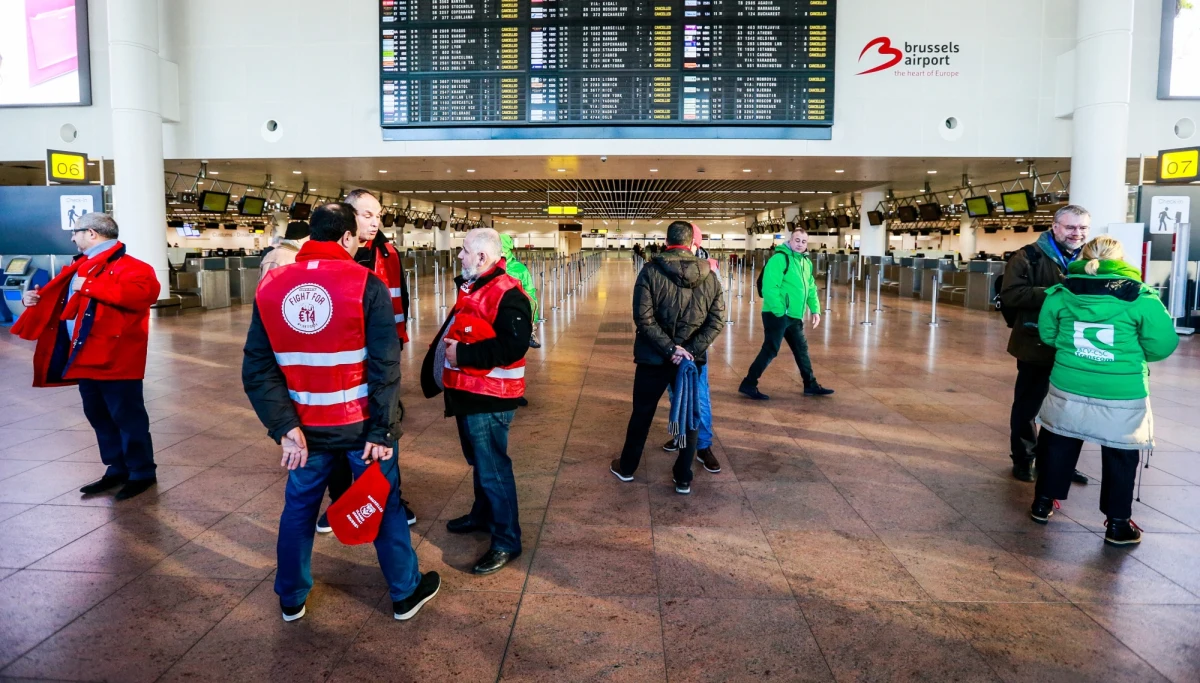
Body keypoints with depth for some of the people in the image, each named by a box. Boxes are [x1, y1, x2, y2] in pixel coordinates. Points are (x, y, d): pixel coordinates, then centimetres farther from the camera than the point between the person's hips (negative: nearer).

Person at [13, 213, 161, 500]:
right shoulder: (81, 267, 17)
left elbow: (145, 291, -32)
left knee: (127, 416, -3)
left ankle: (142, 473, 9)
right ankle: (117, 470, 27)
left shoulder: (126, 265, -12)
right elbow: (59, 299, 30)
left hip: (115, 358, -10)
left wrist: (90, 286, -26)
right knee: (99, 417, 16)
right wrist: (36, 299, 8)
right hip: (85, 357, 10)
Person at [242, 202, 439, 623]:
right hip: (361, 423, -3)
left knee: (299, 507, 20)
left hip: (306, 426, 3)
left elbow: (257, 369, -5)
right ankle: (405, 593, 27)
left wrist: (285, 426, -7)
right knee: (384, 505, 13)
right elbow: (385, 366, -16)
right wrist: (381, 430, -11)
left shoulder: (270, 287, 0)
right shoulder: (366, 284, -13)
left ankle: (291, 599, 35)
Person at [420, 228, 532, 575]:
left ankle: (507, 541, 8)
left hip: (488, 398, -10)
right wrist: (446, 344, 6)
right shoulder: (472, 288, 13)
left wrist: (462, 354, -25)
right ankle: (482, 515, 42)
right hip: (468, 391, 10)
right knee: (478, 461, 24)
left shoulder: (506, 294, -20)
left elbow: (513, 346, -30)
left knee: (493, 469, -3)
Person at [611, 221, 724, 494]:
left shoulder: (651, 271, -11)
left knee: (642, 414, 15)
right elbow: (717, 319, -7)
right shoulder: (709, 275, -2)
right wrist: (690, 349, -12)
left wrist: (669, 348, -17)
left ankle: (627, 468, 32)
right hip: (692, 359, 2)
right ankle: (683, 479, 20)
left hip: (654, 358, -1)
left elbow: (644, 318, -19)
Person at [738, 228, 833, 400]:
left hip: (794, 316, 9)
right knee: (770, 350, -6)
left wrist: (815, 309, 11)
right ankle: (748, 385, 2)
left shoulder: (806, 262, 14)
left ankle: (811, 385, 28)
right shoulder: (779, 258, -15)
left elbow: (811, 288, 22)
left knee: (801, 349, 16)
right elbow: (770, 287, -23)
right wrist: (779, 312, -25)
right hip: (777, 314, -9)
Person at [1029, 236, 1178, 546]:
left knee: (1058, 445, 20)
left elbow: (1047, 335, 9)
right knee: (1120, 457, 12)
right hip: (1122, 396, -2)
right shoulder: (1140, 297, -10)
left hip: (1069, 389, 3)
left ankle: (1043, 503, 31)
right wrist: (1131, 350, 13)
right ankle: (1117, 524, 20)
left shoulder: (1061, 293, -2)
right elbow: (1162, 346, -6)